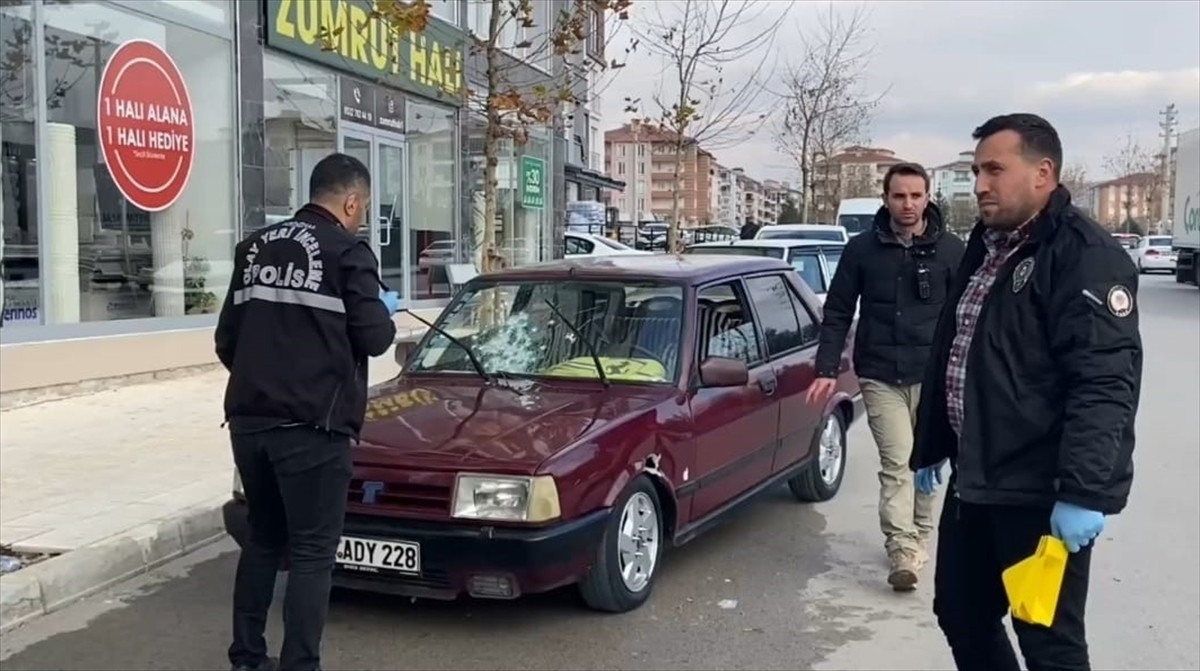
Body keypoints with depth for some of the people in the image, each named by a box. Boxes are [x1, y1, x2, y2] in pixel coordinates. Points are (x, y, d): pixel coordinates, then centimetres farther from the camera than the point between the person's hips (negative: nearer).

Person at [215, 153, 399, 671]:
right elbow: (373, 338, -8)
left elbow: (227, 339, 15)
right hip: (311, 425, -7)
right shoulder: (347, 251, -6)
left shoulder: (256, 246, 14)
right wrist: (385, 312, 13)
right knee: (312, 551, 1)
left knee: (262, 538, 19)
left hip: (248, 419, 7)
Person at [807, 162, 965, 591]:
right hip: (880, 376, -1)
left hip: (933, 375, 1)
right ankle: (903, 552, -9)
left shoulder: (950, 249, 0)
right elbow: (837, 313, 4)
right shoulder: (861, 249, 1)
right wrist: (827, 369, -3)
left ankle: (919, 538, 28)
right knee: (897, 462, -7)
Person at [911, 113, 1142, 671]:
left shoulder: (1084, 254, -15)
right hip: (973, 481, 9)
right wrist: (930, 448, 23)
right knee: (960, 613, 18)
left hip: (1042, 492, -9)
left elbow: (1104, 383, -23)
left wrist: (1086, 491, -29)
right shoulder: (983, 247, 14)